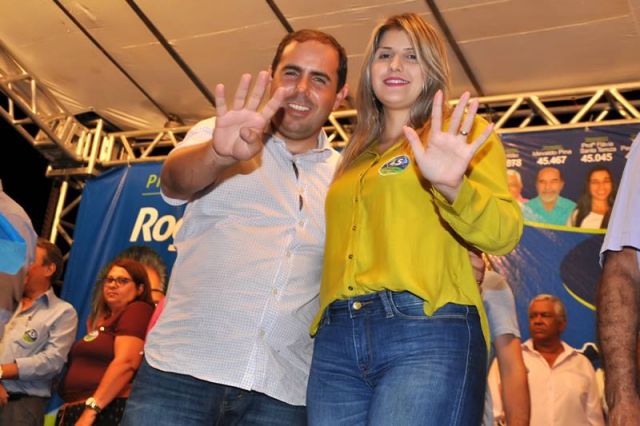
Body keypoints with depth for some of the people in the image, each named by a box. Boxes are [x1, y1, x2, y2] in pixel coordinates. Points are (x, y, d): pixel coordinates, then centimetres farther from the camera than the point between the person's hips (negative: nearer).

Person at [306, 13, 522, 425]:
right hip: (336, 339, 5)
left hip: (428, 333, -4)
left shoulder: (462, 133, 8)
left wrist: (452, 187, -24)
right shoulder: (356, 154, 22)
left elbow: (504, 233, -7)